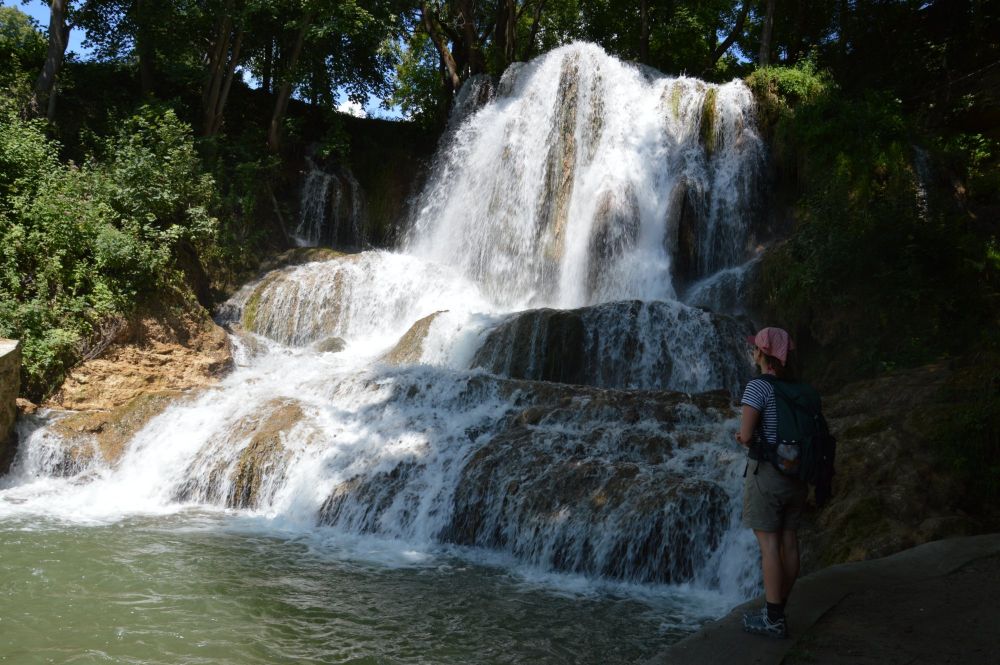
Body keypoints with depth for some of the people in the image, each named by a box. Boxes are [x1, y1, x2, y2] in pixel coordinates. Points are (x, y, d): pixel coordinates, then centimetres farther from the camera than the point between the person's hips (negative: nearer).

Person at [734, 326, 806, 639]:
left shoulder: (757, 386, -13)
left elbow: (746, 434, -20)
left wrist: (746, 439, 4)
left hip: (766, 472, -7)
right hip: (795, 473, 7)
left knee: (768, 542, -3)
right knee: (788, 540, 10)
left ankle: (773, 619, 0)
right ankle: (778, 610, 21)